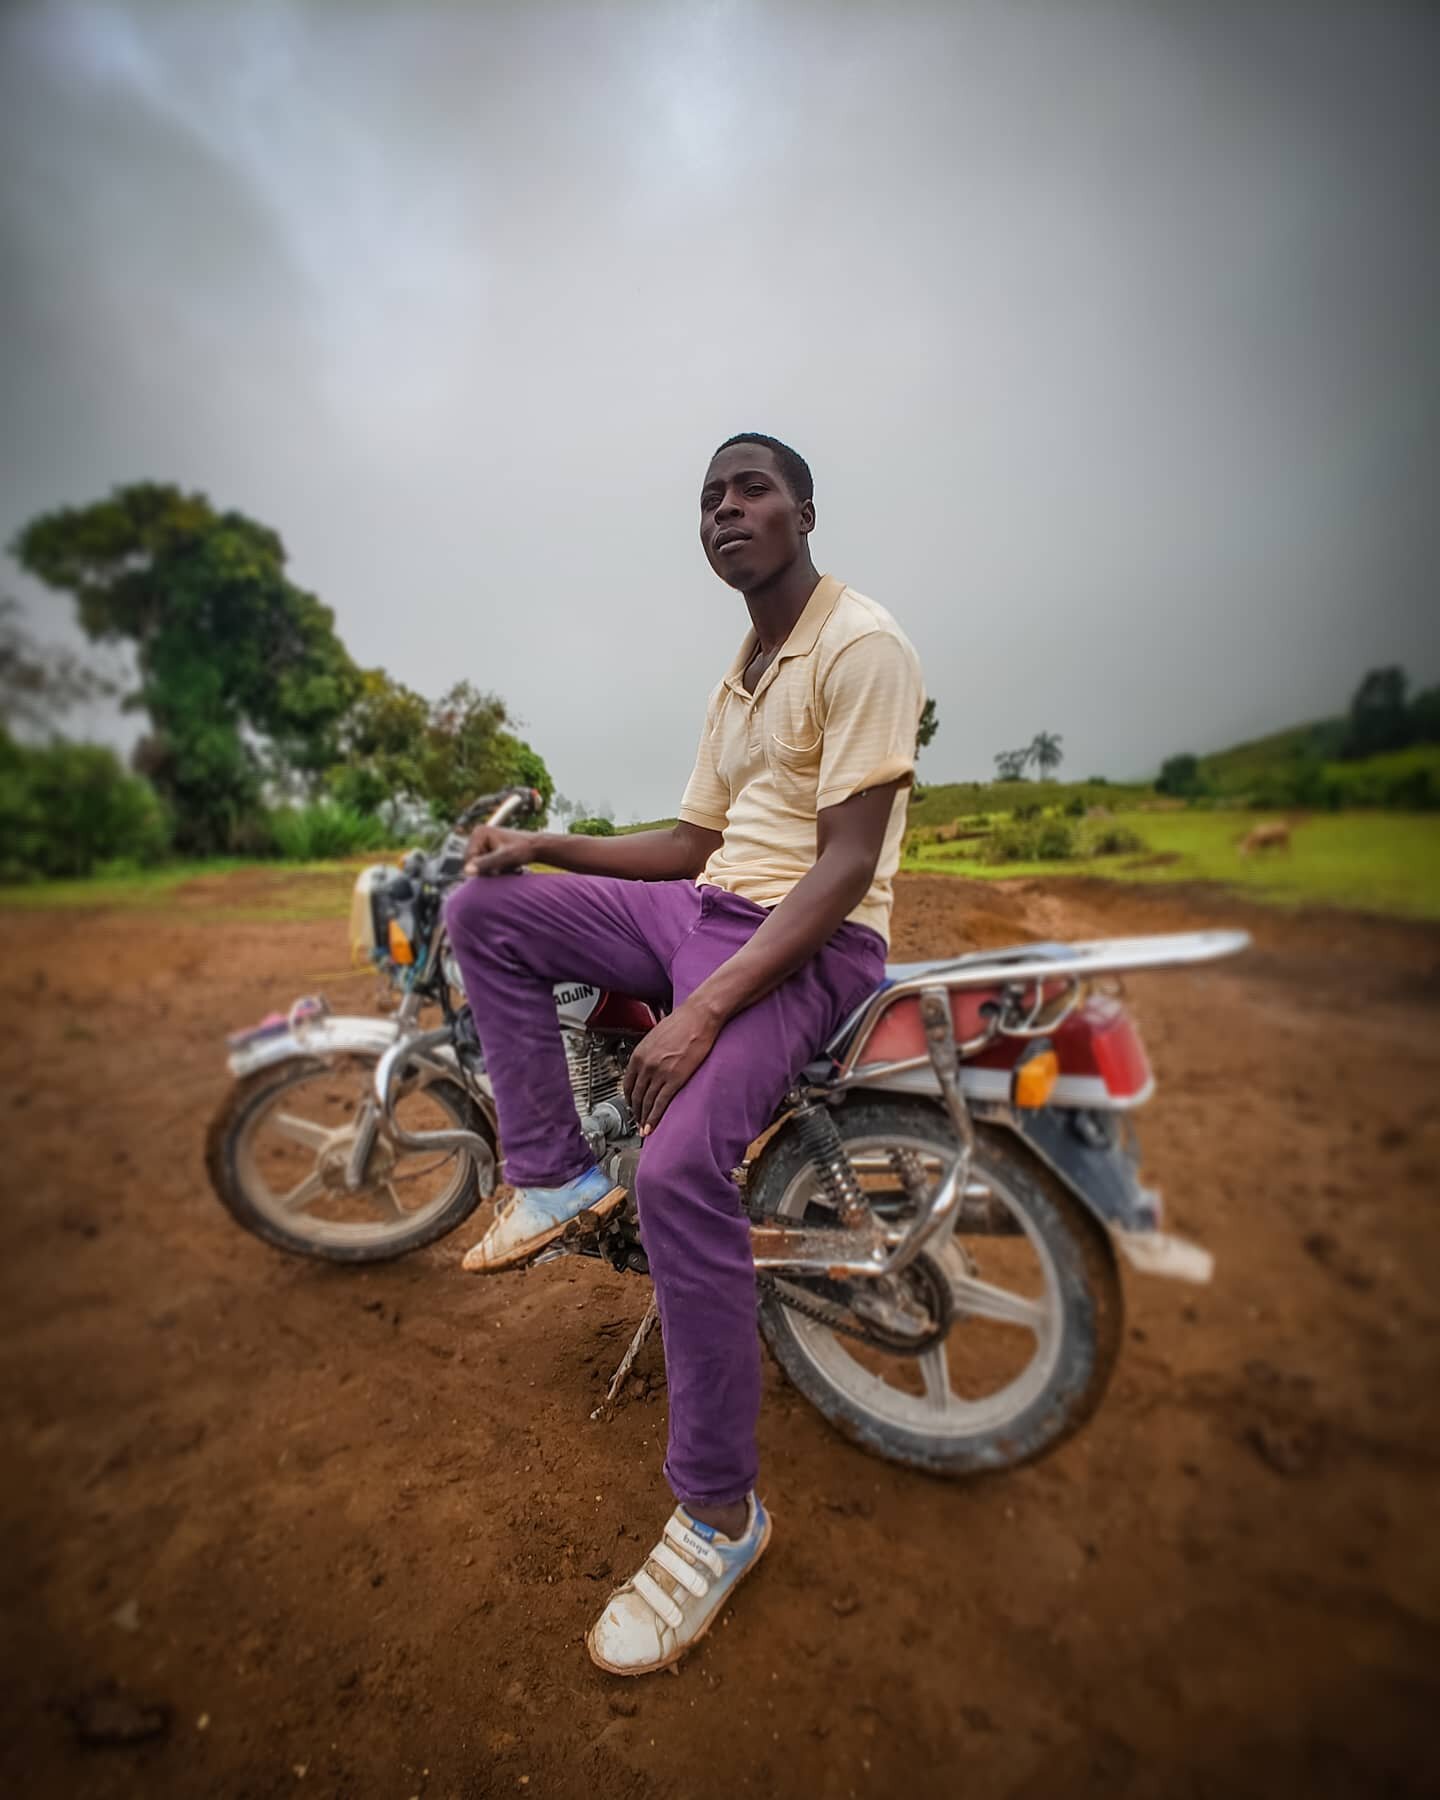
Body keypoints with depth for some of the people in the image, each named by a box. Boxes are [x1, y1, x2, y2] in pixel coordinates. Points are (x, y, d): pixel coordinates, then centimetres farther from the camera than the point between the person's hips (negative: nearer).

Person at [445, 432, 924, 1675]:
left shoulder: (862, 643, -8)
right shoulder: (738, 679, 20)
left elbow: (847, 866, -19)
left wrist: (701, 1011, -27)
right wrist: (546, 845, 7)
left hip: (813, 940, -8)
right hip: (707, 907, 9)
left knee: (681, 1169, -29)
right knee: (483, 909, 0)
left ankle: (720, 1513, -4)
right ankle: (557, 1175, 3)